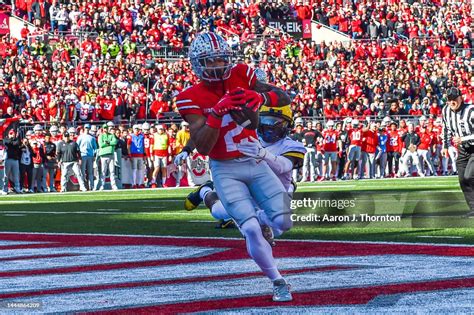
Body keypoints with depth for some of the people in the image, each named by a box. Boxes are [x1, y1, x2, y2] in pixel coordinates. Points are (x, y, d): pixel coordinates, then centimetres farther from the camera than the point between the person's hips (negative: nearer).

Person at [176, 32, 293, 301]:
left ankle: (264, 231, 30)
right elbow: (202, 147, -20)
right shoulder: (193, 98, -12)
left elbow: (286, 99, -5)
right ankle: (279, 282, 1)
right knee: (251, 230, -17)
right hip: (226, 171, -3)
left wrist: (262, 97, -26)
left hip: (256, 163, 3)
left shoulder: (241, 76, -3)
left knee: (284, 222, -7)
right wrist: (217, 113, -32)